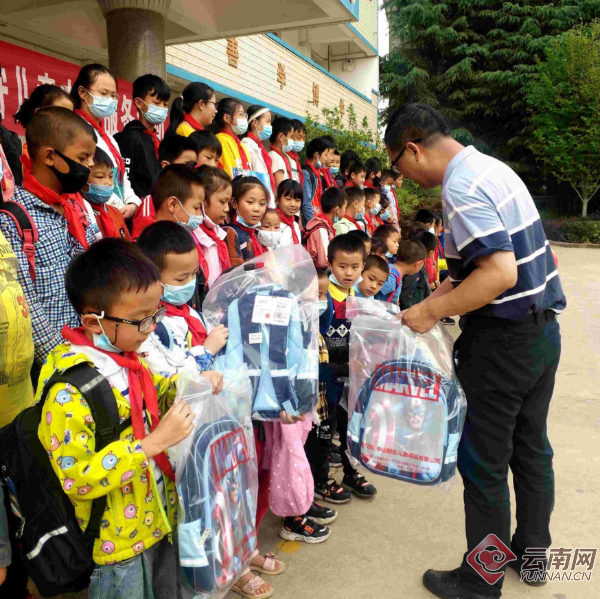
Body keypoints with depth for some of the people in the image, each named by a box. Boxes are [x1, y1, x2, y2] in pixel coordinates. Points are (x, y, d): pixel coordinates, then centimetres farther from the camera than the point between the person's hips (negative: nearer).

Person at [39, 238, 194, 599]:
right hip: (119, 541, -7)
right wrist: (154, 442, -33)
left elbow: (156, 393, 17)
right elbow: (77, 479, -28)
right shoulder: (68, 391, -27)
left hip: (162, 516, 8)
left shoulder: (128, 357, -3)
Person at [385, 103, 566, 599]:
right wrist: (460, 282, 12)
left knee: (484, 465, 5)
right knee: (532, 448, 22)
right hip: (544, 327, 10)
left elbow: (501, 272, -27)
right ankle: (532, 551, 41)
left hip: (504, 342, -10)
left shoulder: (461, 189, -19)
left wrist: (432, 310, -19)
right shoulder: (493, 167, 11)